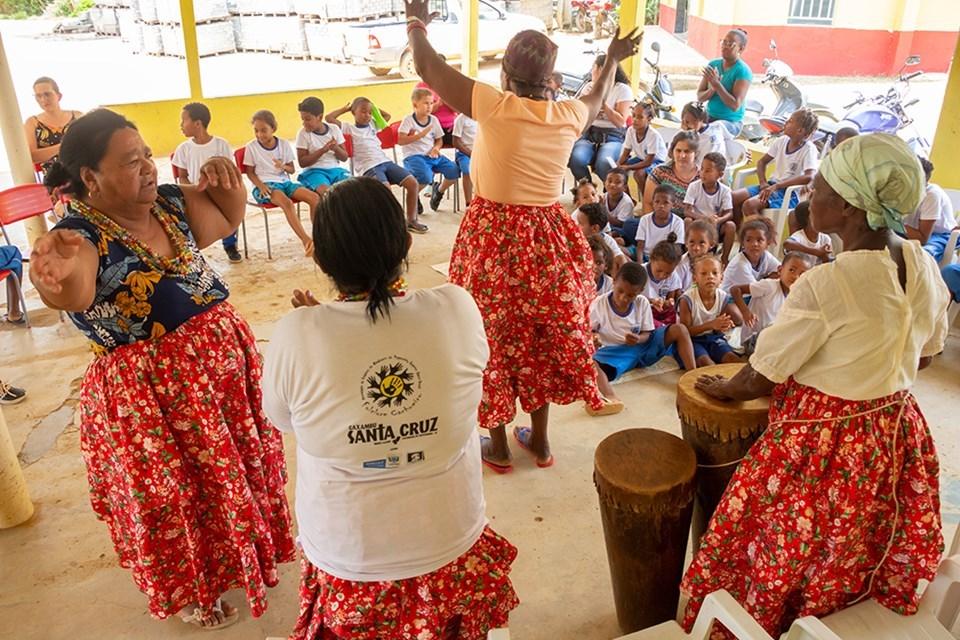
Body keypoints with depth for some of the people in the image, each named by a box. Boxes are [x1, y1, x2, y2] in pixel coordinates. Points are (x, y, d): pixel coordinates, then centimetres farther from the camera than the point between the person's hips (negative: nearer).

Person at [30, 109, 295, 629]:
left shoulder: (170, 201, -2)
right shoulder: (81, 234, -21)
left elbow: (226, 220, 14)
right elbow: (73, 296, -41)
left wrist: (227, 182, -7)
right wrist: (60, 280, -65)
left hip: (221, 353, 6)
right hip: (148, 389, -6)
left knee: (236, 465, 23)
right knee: (175, 494, 12)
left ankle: (244, 555, 50)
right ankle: (192, 590, 40)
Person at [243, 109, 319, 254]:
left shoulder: (284, 144, 7)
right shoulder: (251, 147, -1)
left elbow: (291, 169, 11)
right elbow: (250, 172, 2)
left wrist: (283, 167, -13)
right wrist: (261, 186, -17)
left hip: (284, 181, 4)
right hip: (264, 185, -4)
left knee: (314, 197, -19)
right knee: (287, 202, -36)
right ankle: (306, 240, -39)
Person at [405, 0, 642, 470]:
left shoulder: (495, 107, -16)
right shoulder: (569, 115, -2)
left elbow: (427, 67, -5)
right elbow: (597, 97, 23)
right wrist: (613, 60, 43)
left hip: (494, 239, -4)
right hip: (548, 241, 4)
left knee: (494, 339, 11)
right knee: (543, 336, 18)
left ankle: (498, 446, 26)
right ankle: (539, 439, 33)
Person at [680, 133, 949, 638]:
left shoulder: (824, 285, -28)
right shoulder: (925, 267, -5)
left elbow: (760, 379, -17)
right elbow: (924, 354, 10)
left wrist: (720, 388, 4)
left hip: (821, 448, -7)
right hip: (896, 438, 8)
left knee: (777, 565, 15)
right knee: (862, 563, 28)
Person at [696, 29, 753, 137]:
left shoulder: (743, 71, -11)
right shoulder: (713, 64, 5)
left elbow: (735, 106, -20)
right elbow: (699, 97, 4)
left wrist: (717, 84, -26)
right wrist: (712, 89, -18)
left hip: (731, 122, -5)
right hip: (708, 116, 5)